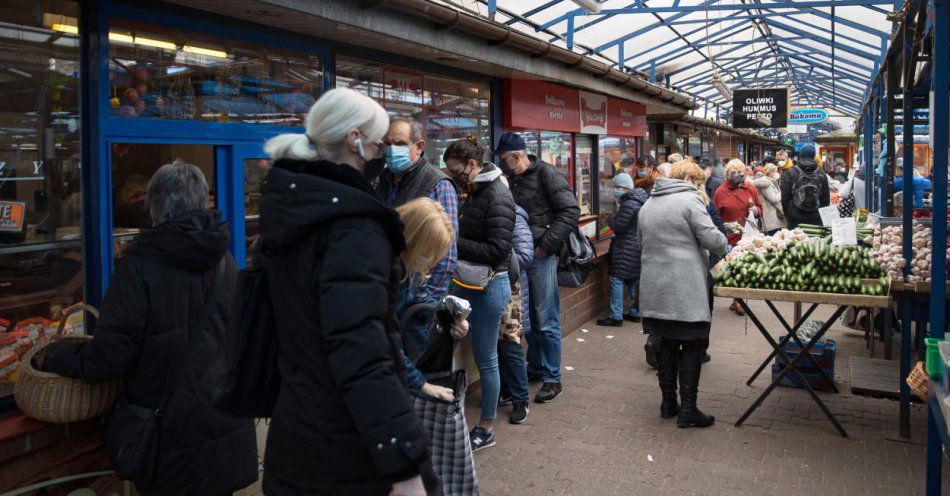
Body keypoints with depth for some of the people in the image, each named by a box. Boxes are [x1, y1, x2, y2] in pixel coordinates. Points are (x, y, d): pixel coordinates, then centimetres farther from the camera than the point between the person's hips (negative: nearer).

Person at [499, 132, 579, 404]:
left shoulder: (546, 174, -9)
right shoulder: (512, 179, 10)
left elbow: (571, 212, -14)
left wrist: (546, 245, -15)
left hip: (541, 257, -7)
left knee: (546, 321, 0)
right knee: (529, 319, 16)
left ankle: (552, 378, 10)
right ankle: (535, 367, 30)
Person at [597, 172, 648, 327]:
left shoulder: (629, 204, -19)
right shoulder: (642, 200, 12)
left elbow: (618, 226, -19)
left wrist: (609, 219, -1)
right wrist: (614, 218, 13)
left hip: (627, 249, -10)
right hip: (639, 246, 10)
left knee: (617, 279, -6)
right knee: (634, 281, 16)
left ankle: (616, 317, -6)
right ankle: (635, 313, 23)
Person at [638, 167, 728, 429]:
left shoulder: (647, 205, 14)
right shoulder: (690, 200, -8)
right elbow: (711, 238, -12)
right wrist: (725, 246, 6)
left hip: (655, 288, 7)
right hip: (686, 288, -7)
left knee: (666, 344, 15)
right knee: (692, 346, 2)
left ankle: (668, 403, 22)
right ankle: (688, 410, 4)